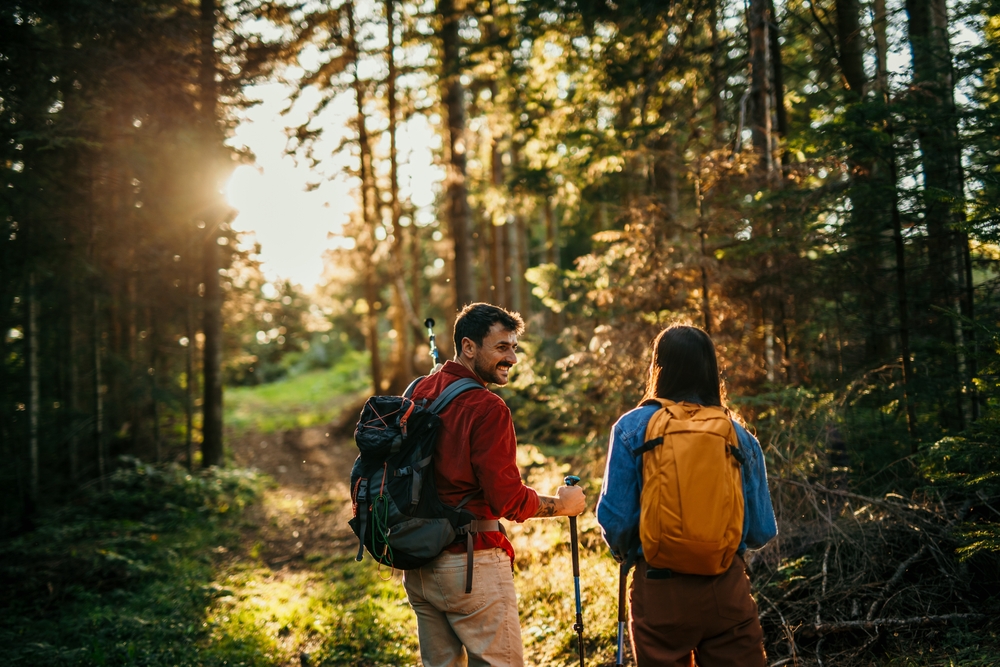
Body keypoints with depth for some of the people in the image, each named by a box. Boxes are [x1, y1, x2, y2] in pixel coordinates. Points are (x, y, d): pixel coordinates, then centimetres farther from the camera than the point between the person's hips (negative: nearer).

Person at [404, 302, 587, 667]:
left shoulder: (418, 392, 6)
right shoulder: (487, 409, -17)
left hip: (416, 564, 8)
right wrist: (563, 504, -2)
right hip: (469, 564, -8)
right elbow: (508, 500, -16)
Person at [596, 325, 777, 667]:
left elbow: (615, 517, -9)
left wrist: (623, 551, 13)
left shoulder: (632, 428, -5)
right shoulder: (740, 436, -1)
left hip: (659, 589, -1)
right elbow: (762, 531, 0)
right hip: (727, 588, 1)